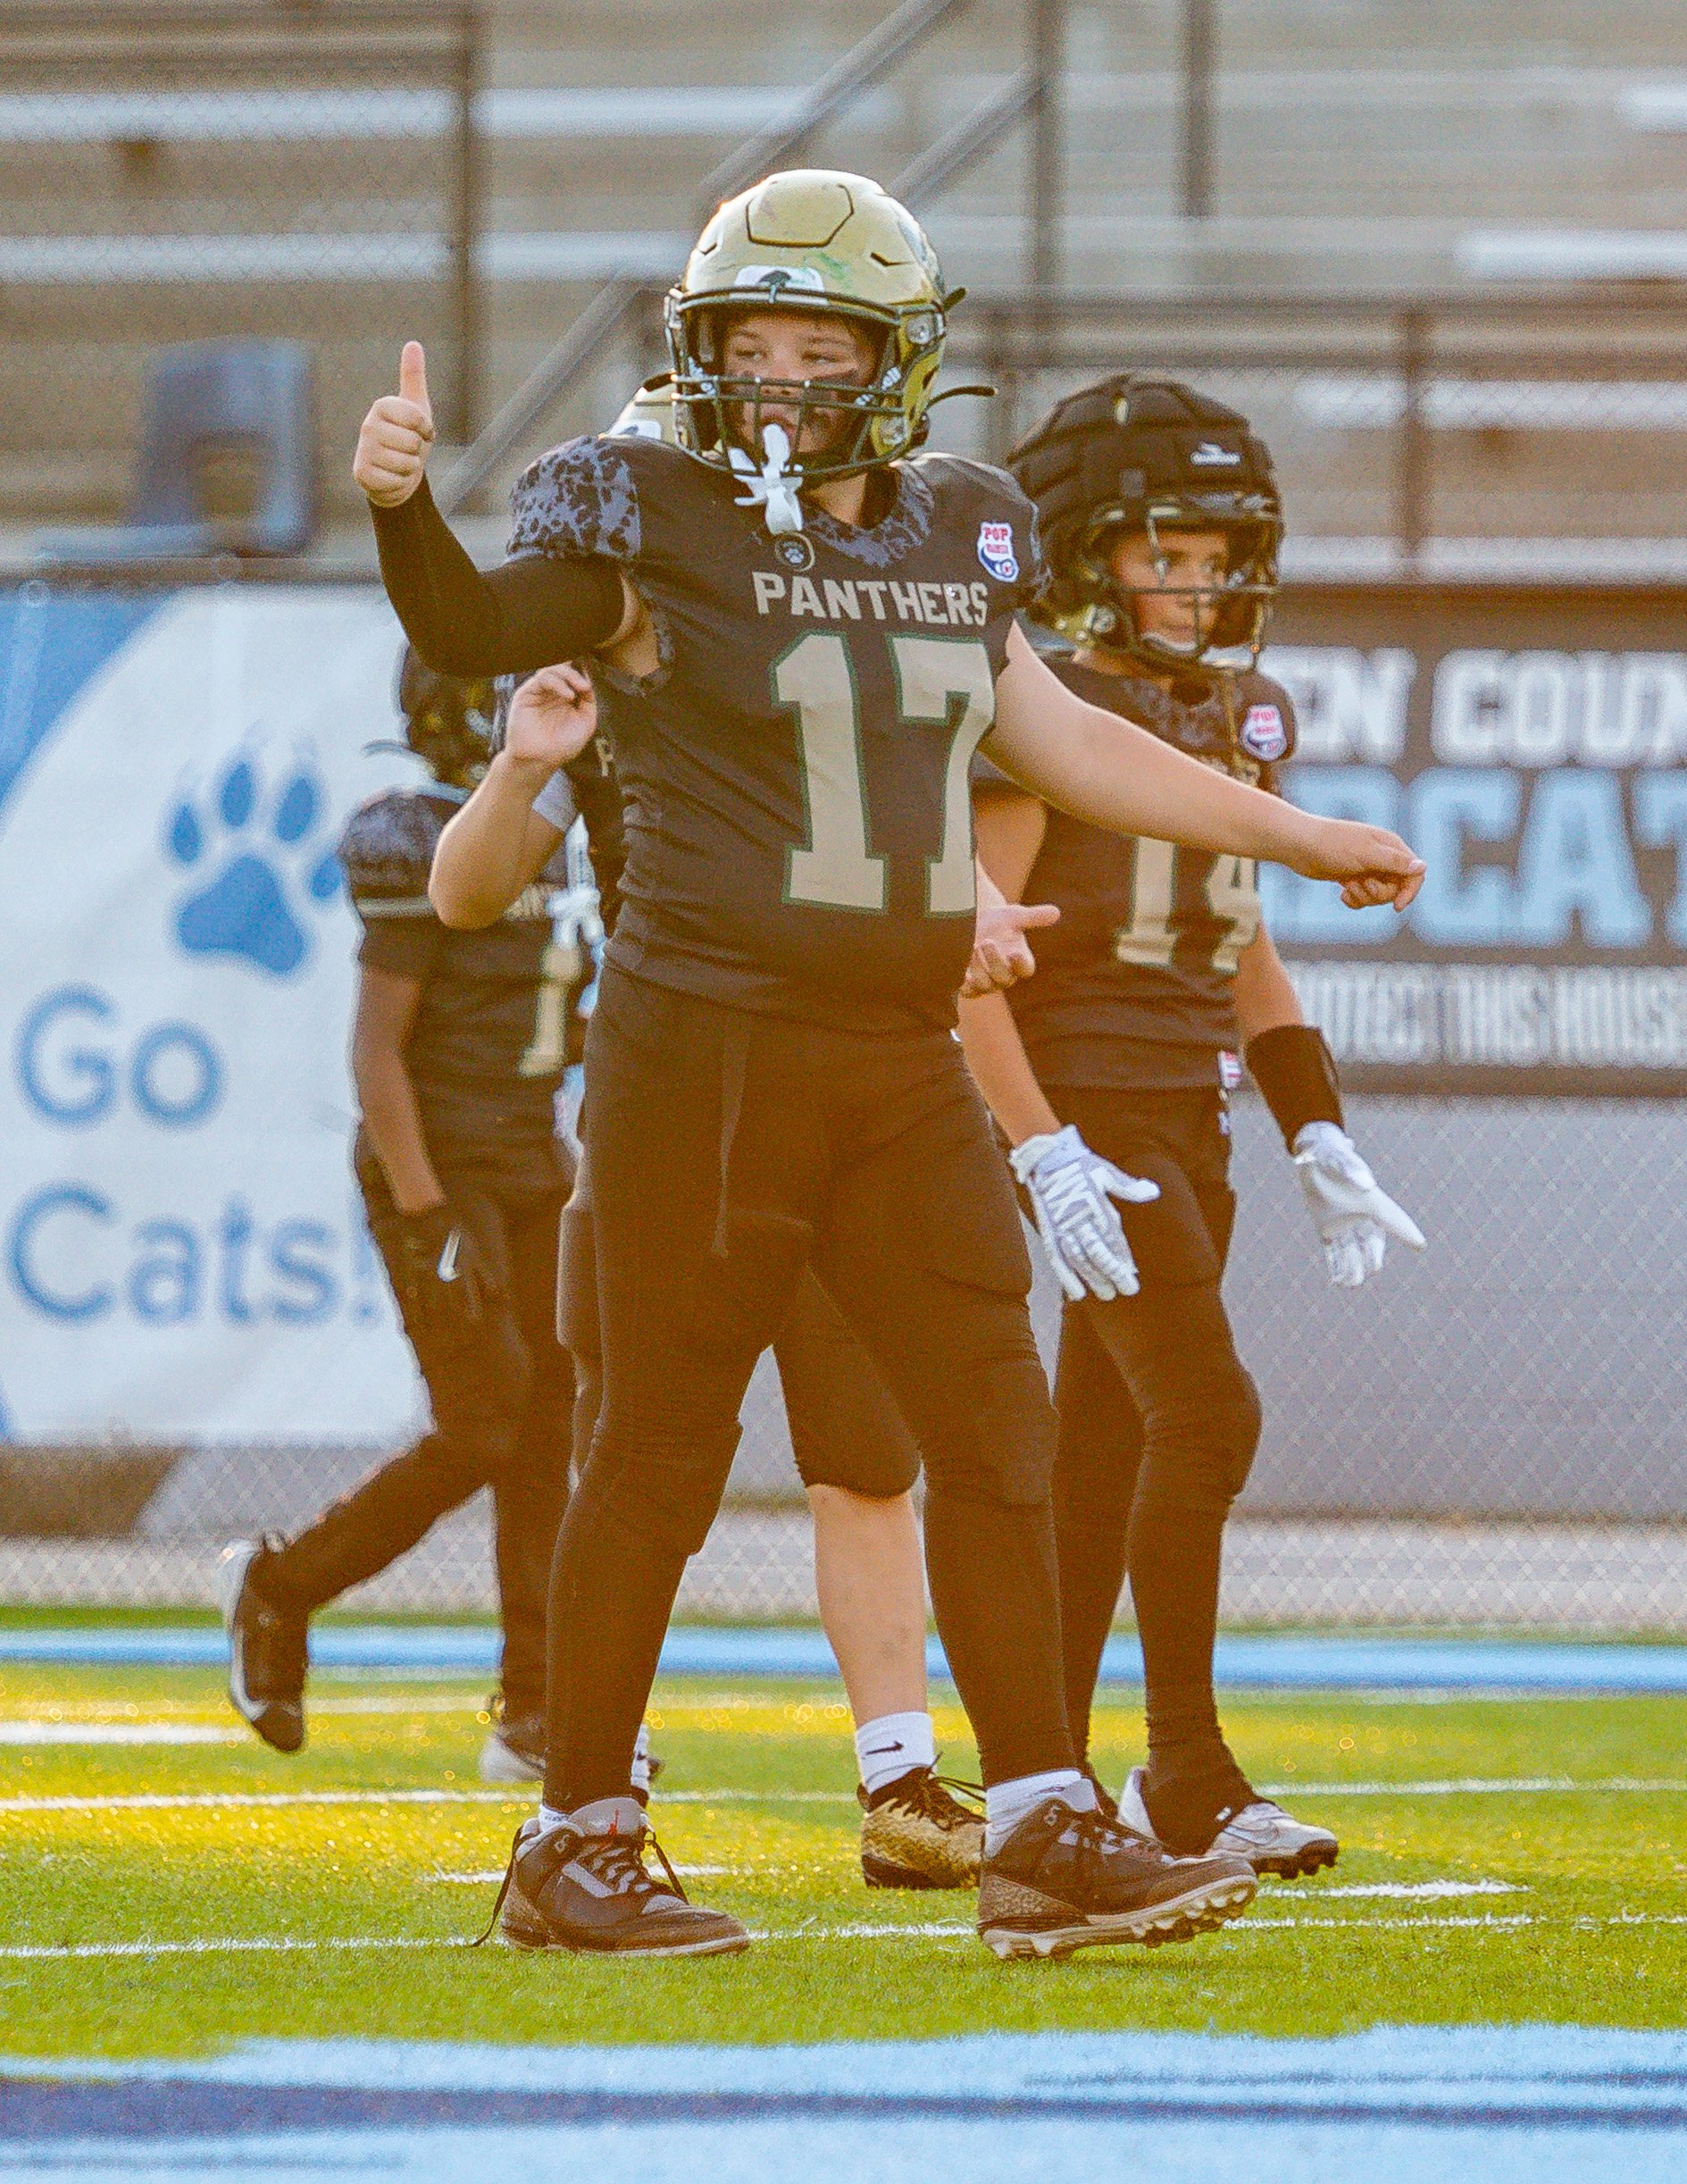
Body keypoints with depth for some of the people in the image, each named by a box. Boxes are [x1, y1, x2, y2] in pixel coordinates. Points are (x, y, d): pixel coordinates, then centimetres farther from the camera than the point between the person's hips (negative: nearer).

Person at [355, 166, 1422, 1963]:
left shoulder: (953, 537, 12)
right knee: (660, 1450, -1)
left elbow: (1056, 740, 22)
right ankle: (574, 1847, 7)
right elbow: (474, 632, -16)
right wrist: (404, 507, -36)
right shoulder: (658, 523, -4)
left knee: (995, 1429, 4)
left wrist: (1302, 839, 27)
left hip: (902, 1063, 6)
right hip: (709, 1048, -6)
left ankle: (1038, 1836, 10)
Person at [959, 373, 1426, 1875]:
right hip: (1087, 1113, -8)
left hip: (1189, 1121, 8)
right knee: (1207, 1414, -15)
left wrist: (1320, 1145, 15)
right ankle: (1189, 1777, -9)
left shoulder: (1230, 724, 12)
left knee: (1105, 1454, 10)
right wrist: (1045, 1156, -24)